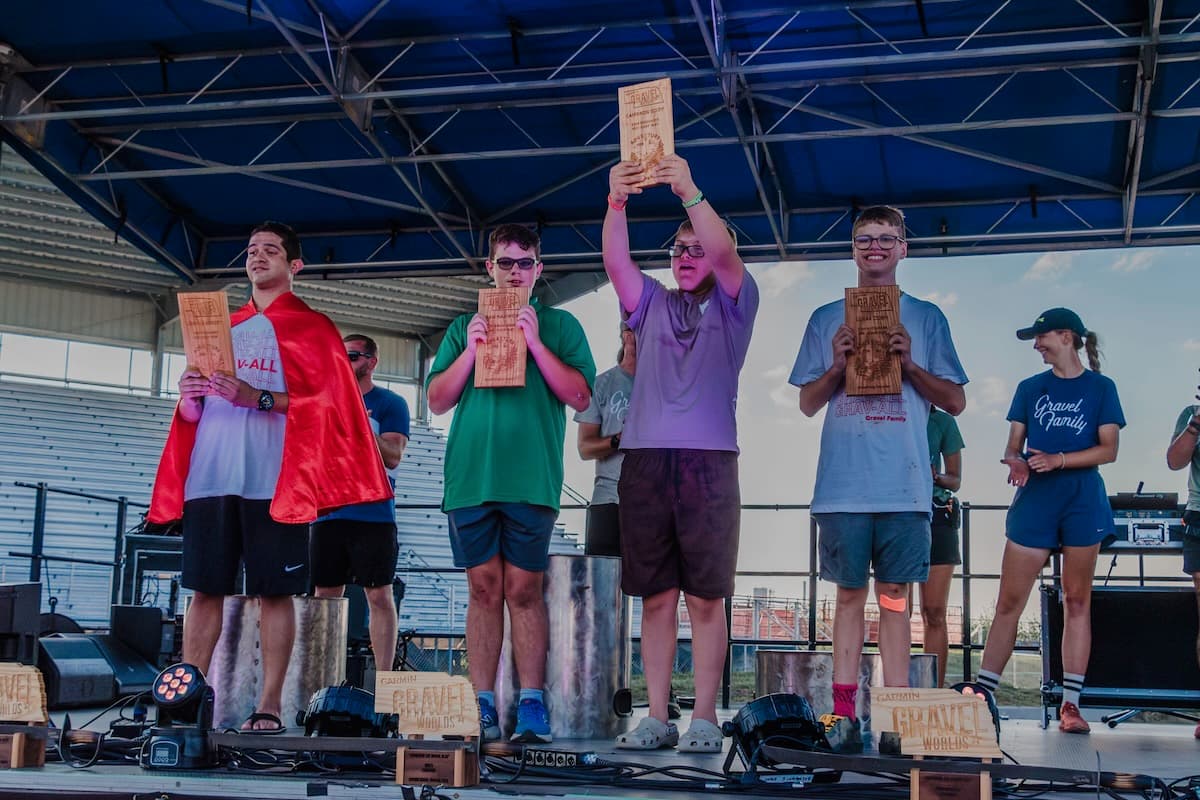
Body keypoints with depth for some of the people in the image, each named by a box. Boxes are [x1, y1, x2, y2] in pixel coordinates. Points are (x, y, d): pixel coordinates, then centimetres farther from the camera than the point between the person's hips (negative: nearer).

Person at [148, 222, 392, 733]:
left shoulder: (311, 327, 7)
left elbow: (323, 402, -5)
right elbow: (195, 411, 24)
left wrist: (257, 398, -17)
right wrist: (189, 397, 0)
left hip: (274, 479, -4)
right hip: (211, 474, 5)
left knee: (275, 592, -5)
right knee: (205, 589, 1)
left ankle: (269, 706, -3)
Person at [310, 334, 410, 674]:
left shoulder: (390, 404, 3)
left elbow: (393, 457, -8)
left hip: (373, 514, -4)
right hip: (327, 514, 5)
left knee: (379, 595, -5)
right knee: (325, 595, 4)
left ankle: (383, 679, -4)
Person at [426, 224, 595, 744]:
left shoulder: (560, 325, 11)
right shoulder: (464, 328, 18)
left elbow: (580, 397, 0)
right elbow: (437, 400, 12)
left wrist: (535, 344, -8)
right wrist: (471, 351, -2)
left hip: (531, 479, -2)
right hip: (471, 477, 2)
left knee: (523, 589, -3)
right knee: (484, 589, 3)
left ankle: (531, 706, 0)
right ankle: (482, 708, 5)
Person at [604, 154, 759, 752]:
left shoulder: (733, 305, 11)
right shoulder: (651, 304, 18)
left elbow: (725, 253, -9)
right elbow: (615, 261, 1)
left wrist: (690, 192, -23)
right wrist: (616, 202, -17)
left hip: (709, 462, -3)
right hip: (645, 461, 3)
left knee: (705, 598, -2)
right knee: (657, 597, 4)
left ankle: (705, 719, 3)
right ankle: (657, 719, 9)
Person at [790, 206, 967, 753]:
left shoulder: (926, 318, 12)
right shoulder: (827, 319, 14)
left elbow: (956, 402, 8)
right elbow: (808, 404, 13)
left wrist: (909, 364, -8)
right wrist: (839, 366, -6)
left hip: (905, 485, -1)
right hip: (843, 484, 1)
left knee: (895, 596, 0)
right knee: (850, 594, 3)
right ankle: (843, 712, 4)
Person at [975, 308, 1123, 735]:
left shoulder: (1100, 387, 5)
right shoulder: (1030, 388, 12)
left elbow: (1108, 449, -2)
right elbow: (1013, 444, 10)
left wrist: (1058, 460, -14)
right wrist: (1016, 460, -13)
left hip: (1082, 499, -2)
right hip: (1035, 499, 2)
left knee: (1077, 600, 2)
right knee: (1009, 601, -2)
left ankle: (1070, 704, 6)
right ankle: (981, 694, 1)